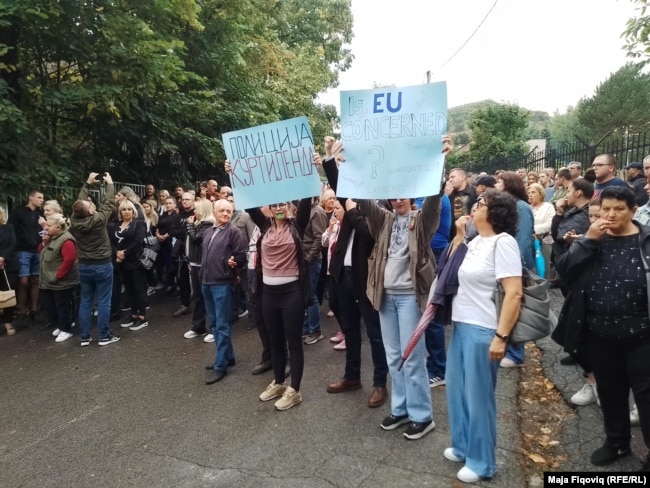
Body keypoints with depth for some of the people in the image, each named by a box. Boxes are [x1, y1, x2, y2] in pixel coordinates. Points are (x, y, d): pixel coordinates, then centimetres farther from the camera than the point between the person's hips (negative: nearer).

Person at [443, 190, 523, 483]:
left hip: (483, 330, -8)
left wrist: (501, 337, -22)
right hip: (462, 325, 8)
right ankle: (462, 446, 39)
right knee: (457, 391, 19)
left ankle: (481, 462, 26)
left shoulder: (503, 242, -15)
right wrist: (459, 234, 12)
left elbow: (514, 294, -20)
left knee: (478, 396, 6)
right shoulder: (476, 241, 10)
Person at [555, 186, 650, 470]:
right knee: (610, 392, 18)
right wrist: (587, 240, -18)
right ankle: (616, 442, 37)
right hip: (600, 334, 4)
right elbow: (564, 270, -9)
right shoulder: (594, 240, 3)